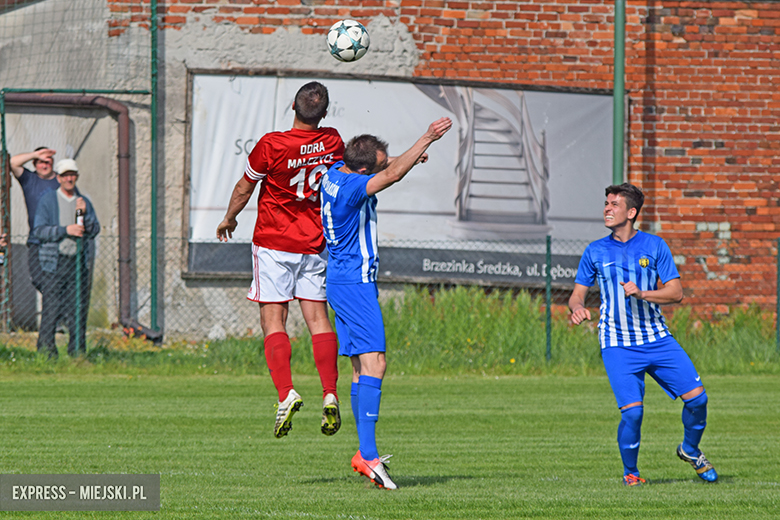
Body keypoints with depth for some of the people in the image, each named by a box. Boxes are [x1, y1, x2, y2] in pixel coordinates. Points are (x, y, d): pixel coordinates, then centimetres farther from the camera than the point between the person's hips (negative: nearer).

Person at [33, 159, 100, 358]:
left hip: (79, 263, 4)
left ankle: (77, 352, 7)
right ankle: (46, 352, -4)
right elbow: (39, 230, -5)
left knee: (78, 308, 2)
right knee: (51, 309, -7)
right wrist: (66, 230, -16)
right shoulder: (47, 200, 4)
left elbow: (95, 230, 9)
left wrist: (84, 213, -8)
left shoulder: (84, 202, 16)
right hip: (54, 262, -3)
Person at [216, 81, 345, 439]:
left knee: (273, 319, -4)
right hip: (316, 244, 4)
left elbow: (244, 187, -2)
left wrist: (228, 219, 16)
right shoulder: (333, 142, -3)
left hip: (274, 243, -4)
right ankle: (330, 394, -7)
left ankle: (285, 392, -20)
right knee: (317, 316, 4)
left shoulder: (272, 145, -17)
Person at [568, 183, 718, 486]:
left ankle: (690, 450, 22)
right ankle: (630, 472, 7)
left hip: (656, 338, 1)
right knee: (632, 410, -17)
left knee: (697, 397, -6)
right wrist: (577, 308, -14)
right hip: (617, 345, -1)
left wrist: (642, 294, -17)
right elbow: (578, 292, 10)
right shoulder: (595, 252, 6)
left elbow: (676, 293, 0)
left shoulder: (655, 246, 3)